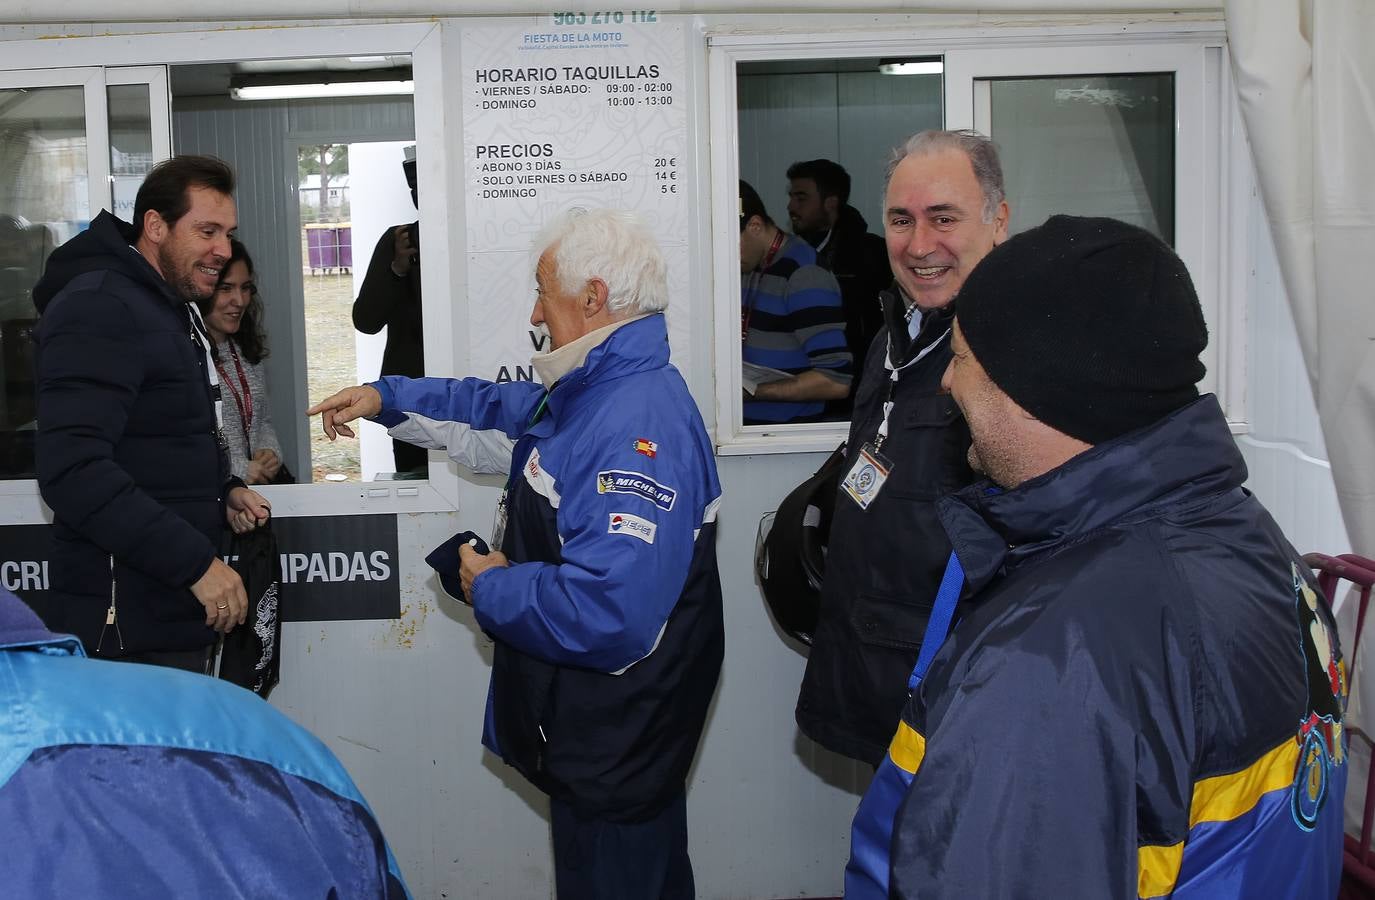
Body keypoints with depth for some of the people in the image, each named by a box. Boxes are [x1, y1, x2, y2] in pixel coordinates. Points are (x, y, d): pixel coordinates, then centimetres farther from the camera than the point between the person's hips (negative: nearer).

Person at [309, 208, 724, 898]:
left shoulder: (636, 426, -29)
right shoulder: (594, 390, 6)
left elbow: (606, 613, -37)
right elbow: (500, 410, 27)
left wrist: (491, 589, -20)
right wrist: (385, 397, 19)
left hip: (617, 742, -10)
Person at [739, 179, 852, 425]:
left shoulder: (806, 276, -15)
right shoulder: (746, 267, 9)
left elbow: (836, 381, -22)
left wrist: (751, 391, -21)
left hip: (791, 432, -7)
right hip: (746, 423, 7)